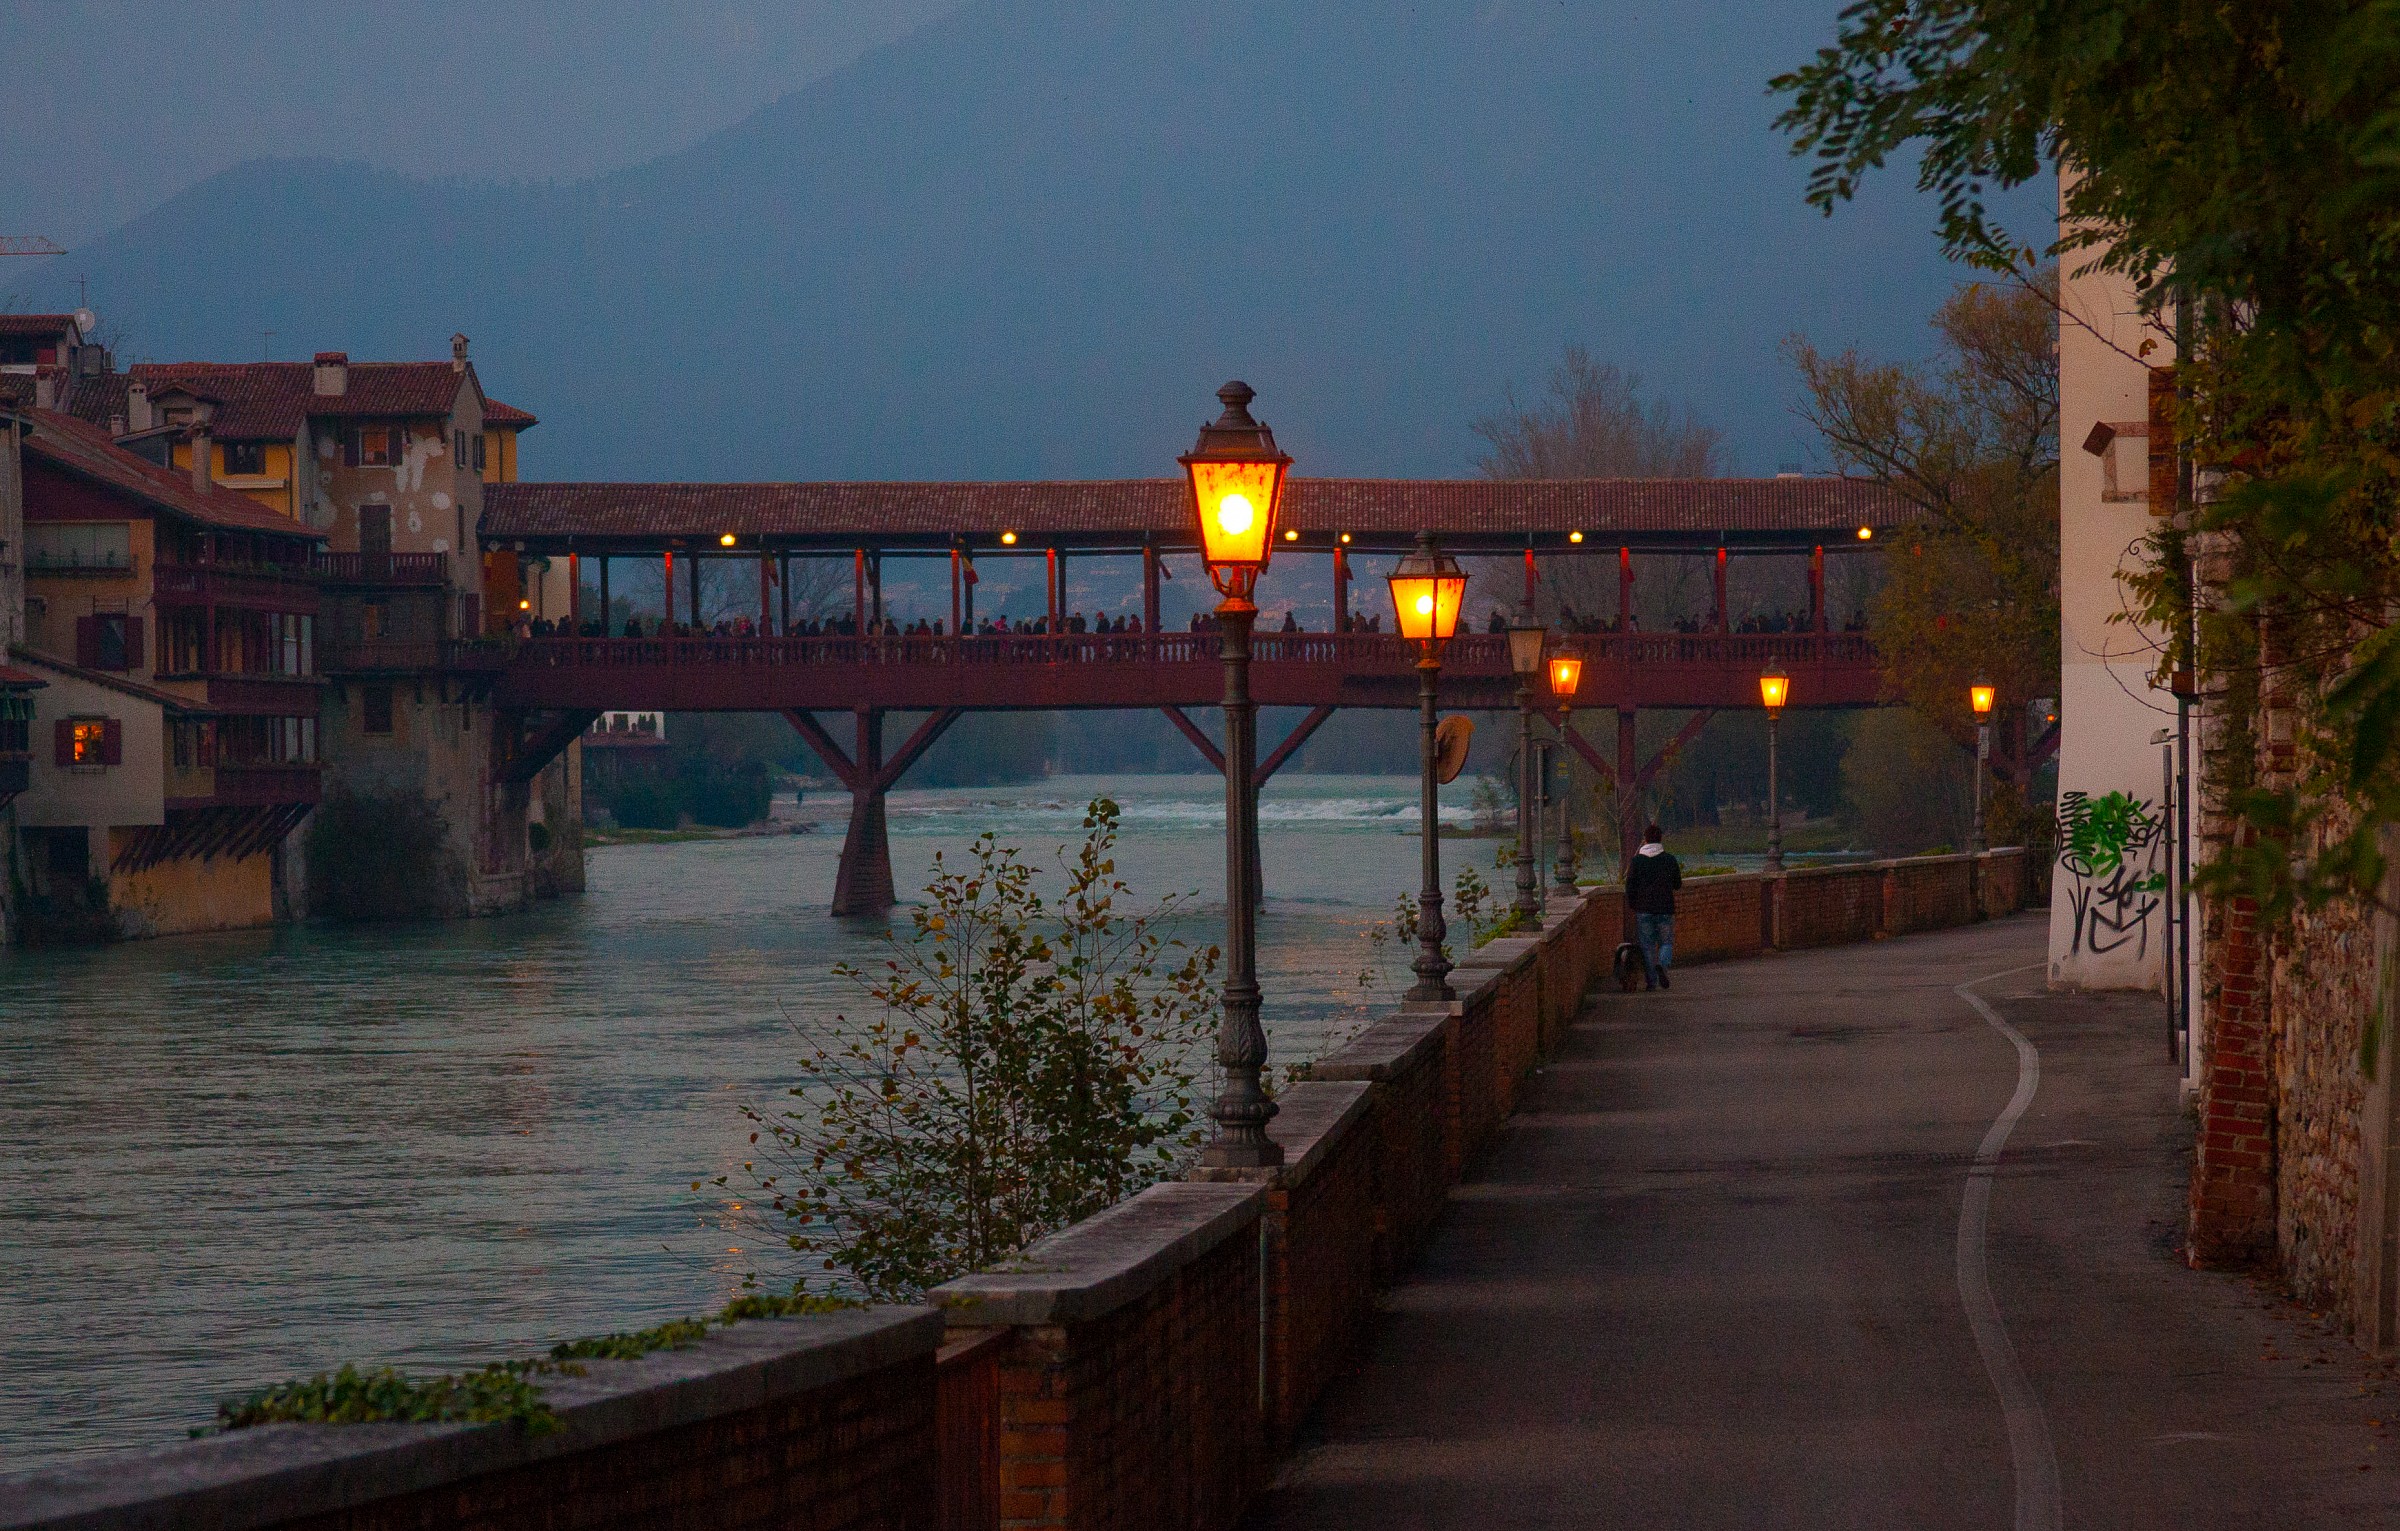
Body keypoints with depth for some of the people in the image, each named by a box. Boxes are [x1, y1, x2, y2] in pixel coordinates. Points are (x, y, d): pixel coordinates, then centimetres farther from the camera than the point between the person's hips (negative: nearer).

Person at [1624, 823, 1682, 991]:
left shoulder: (1637, 860, -4)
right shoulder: (1670, 860, -2)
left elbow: (1630, 885, -5)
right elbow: (1678, 884, 7)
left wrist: (1631, 905, 10)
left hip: (1643, 910, 0)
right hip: (1665, 909, 0)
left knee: (1647, 946, 7)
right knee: (1666, 942, 11)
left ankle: (1651, 982, 5)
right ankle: (1662, 965, -20)